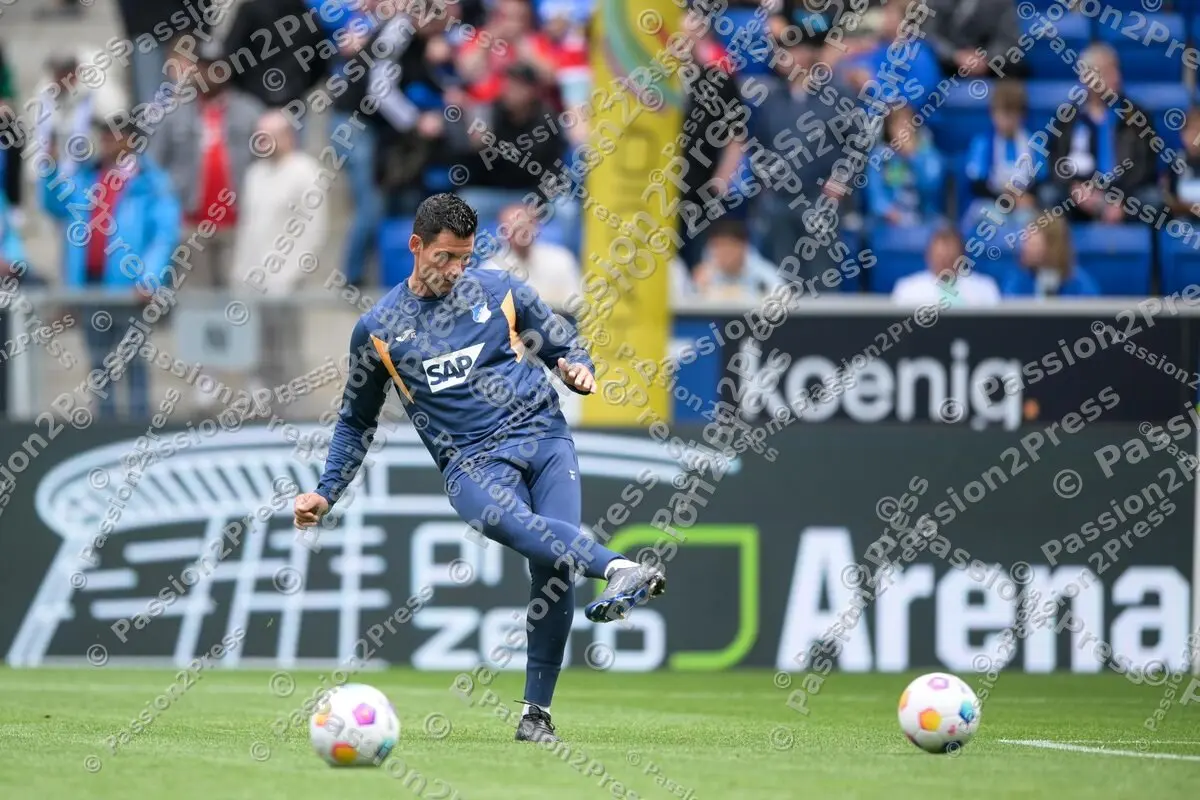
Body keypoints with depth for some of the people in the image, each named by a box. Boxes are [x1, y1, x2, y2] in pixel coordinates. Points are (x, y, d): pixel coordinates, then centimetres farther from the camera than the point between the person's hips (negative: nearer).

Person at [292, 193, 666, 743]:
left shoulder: (497, 291, 12)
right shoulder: (378, 330, 11)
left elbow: (563, 342, 22)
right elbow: (356, 422, 24)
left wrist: (578, 369, -1)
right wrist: (325, 493, 18)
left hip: (543, 435, 1)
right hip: (471, 459, -1)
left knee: (554, 567, -18)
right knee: (500, 517, -37)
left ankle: (537, 712, -9)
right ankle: (620, 569, -57)